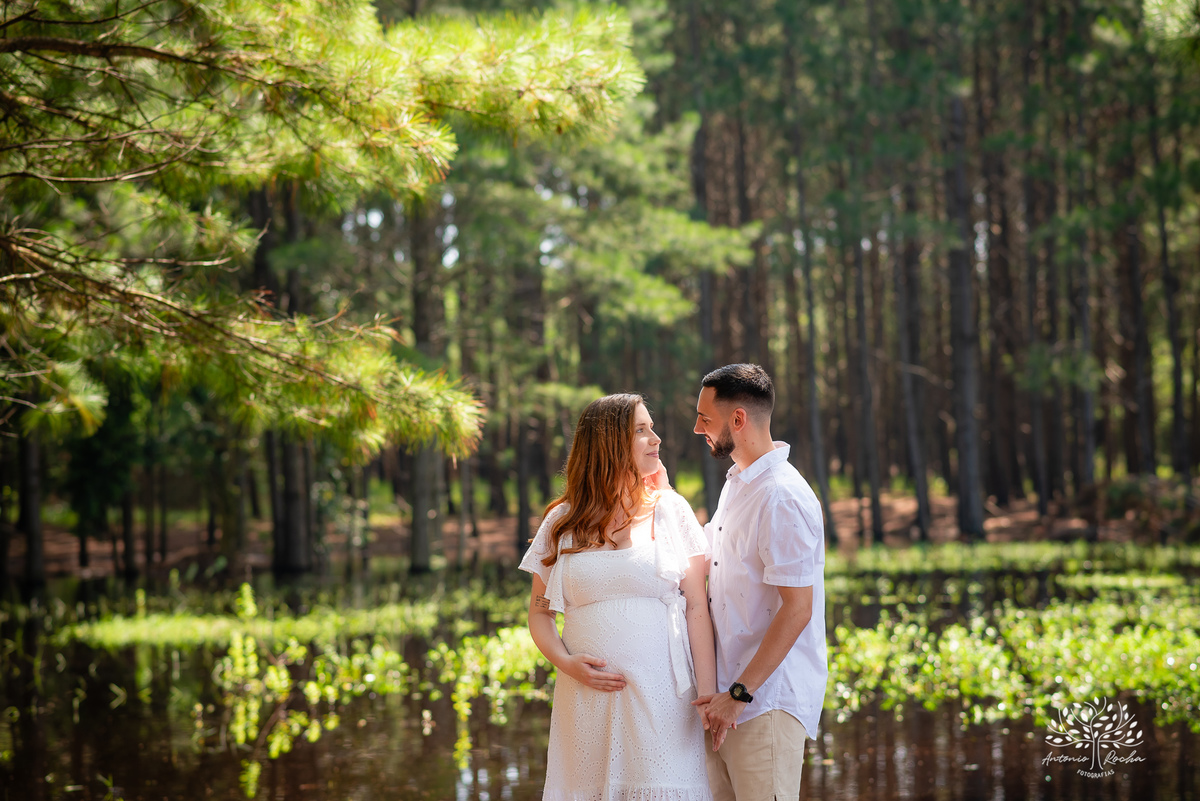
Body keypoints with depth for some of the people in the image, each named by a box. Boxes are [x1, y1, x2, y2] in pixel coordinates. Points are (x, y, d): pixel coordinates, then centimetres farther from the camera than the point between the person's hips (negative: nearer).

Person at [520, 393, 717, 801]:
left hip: (662, 696, -1)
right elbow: (539, 613, 13)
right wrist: (567, 663, -6)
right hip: (588, 696, 1)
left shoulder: (671, 511, 6)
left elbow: (697, 608, 2)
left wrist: (709, 695, -6)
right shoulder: (563, 522, 8)